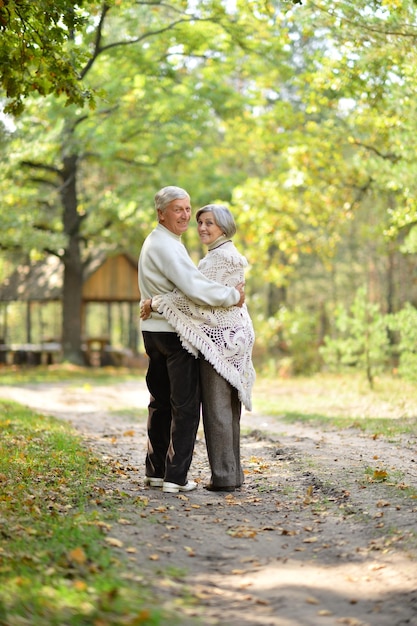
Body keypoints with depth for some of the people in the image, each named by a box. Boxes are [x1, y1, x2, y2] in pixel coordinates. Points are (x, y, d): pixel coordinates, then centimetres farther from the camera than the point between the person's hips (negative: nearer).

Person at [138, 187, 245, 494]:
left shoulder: (157, 242, 17)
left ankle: (156, 471, 21)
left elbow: (187, 281, 18)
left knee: (161, 403, 15)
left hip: (154, 329, 10)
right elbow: (196, 288, -25)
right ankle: (175, 477, -4)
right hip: (174, 332, -10)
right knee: (185, 405, -5)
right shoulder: (166, 246, -17)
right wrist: (233, 295, -13)